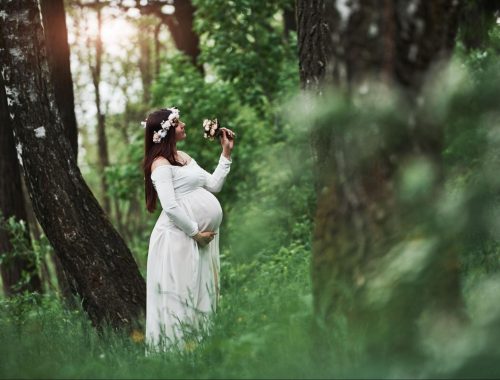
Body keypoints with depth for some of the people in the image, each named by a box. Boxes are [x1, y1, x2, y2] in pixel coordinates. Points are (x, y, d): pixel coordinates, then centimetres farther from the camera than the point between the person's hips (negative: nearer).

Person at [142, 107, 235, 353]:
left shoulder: (184, 157, 17)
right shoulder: (160, 164, -11)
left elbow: (214, 185, 16)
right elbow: (170, 207, -19)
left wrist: (226, 153, 13)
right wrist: (196, 233, -14)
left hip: (202, 237, 9)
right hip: (179, 238, -9)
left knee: (200, 295, 11)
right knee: (180, 296, -4)